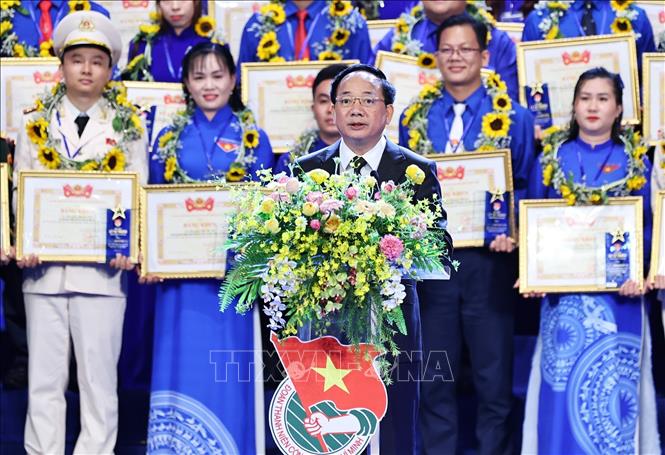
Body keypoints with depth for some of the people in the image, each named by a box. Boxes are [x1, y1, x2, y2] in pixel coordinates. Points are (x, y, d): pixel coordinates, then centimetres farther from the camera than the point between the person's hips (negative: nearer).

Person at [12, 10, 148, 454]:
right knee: (44, 376, 5)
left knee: (99, 376, 2)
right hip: (44, 266, 1)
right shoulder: (36, 122, 9)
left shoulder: (128, 126, 7)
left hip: (101, 267, -1)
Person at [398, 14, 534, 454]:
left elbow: (527, 188, 1)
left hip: (489, 258, -2)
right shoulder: (415, 117, 7)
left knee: (493, 374, 5)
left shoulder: (514, 118, 0)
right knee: (434, 375, 9)